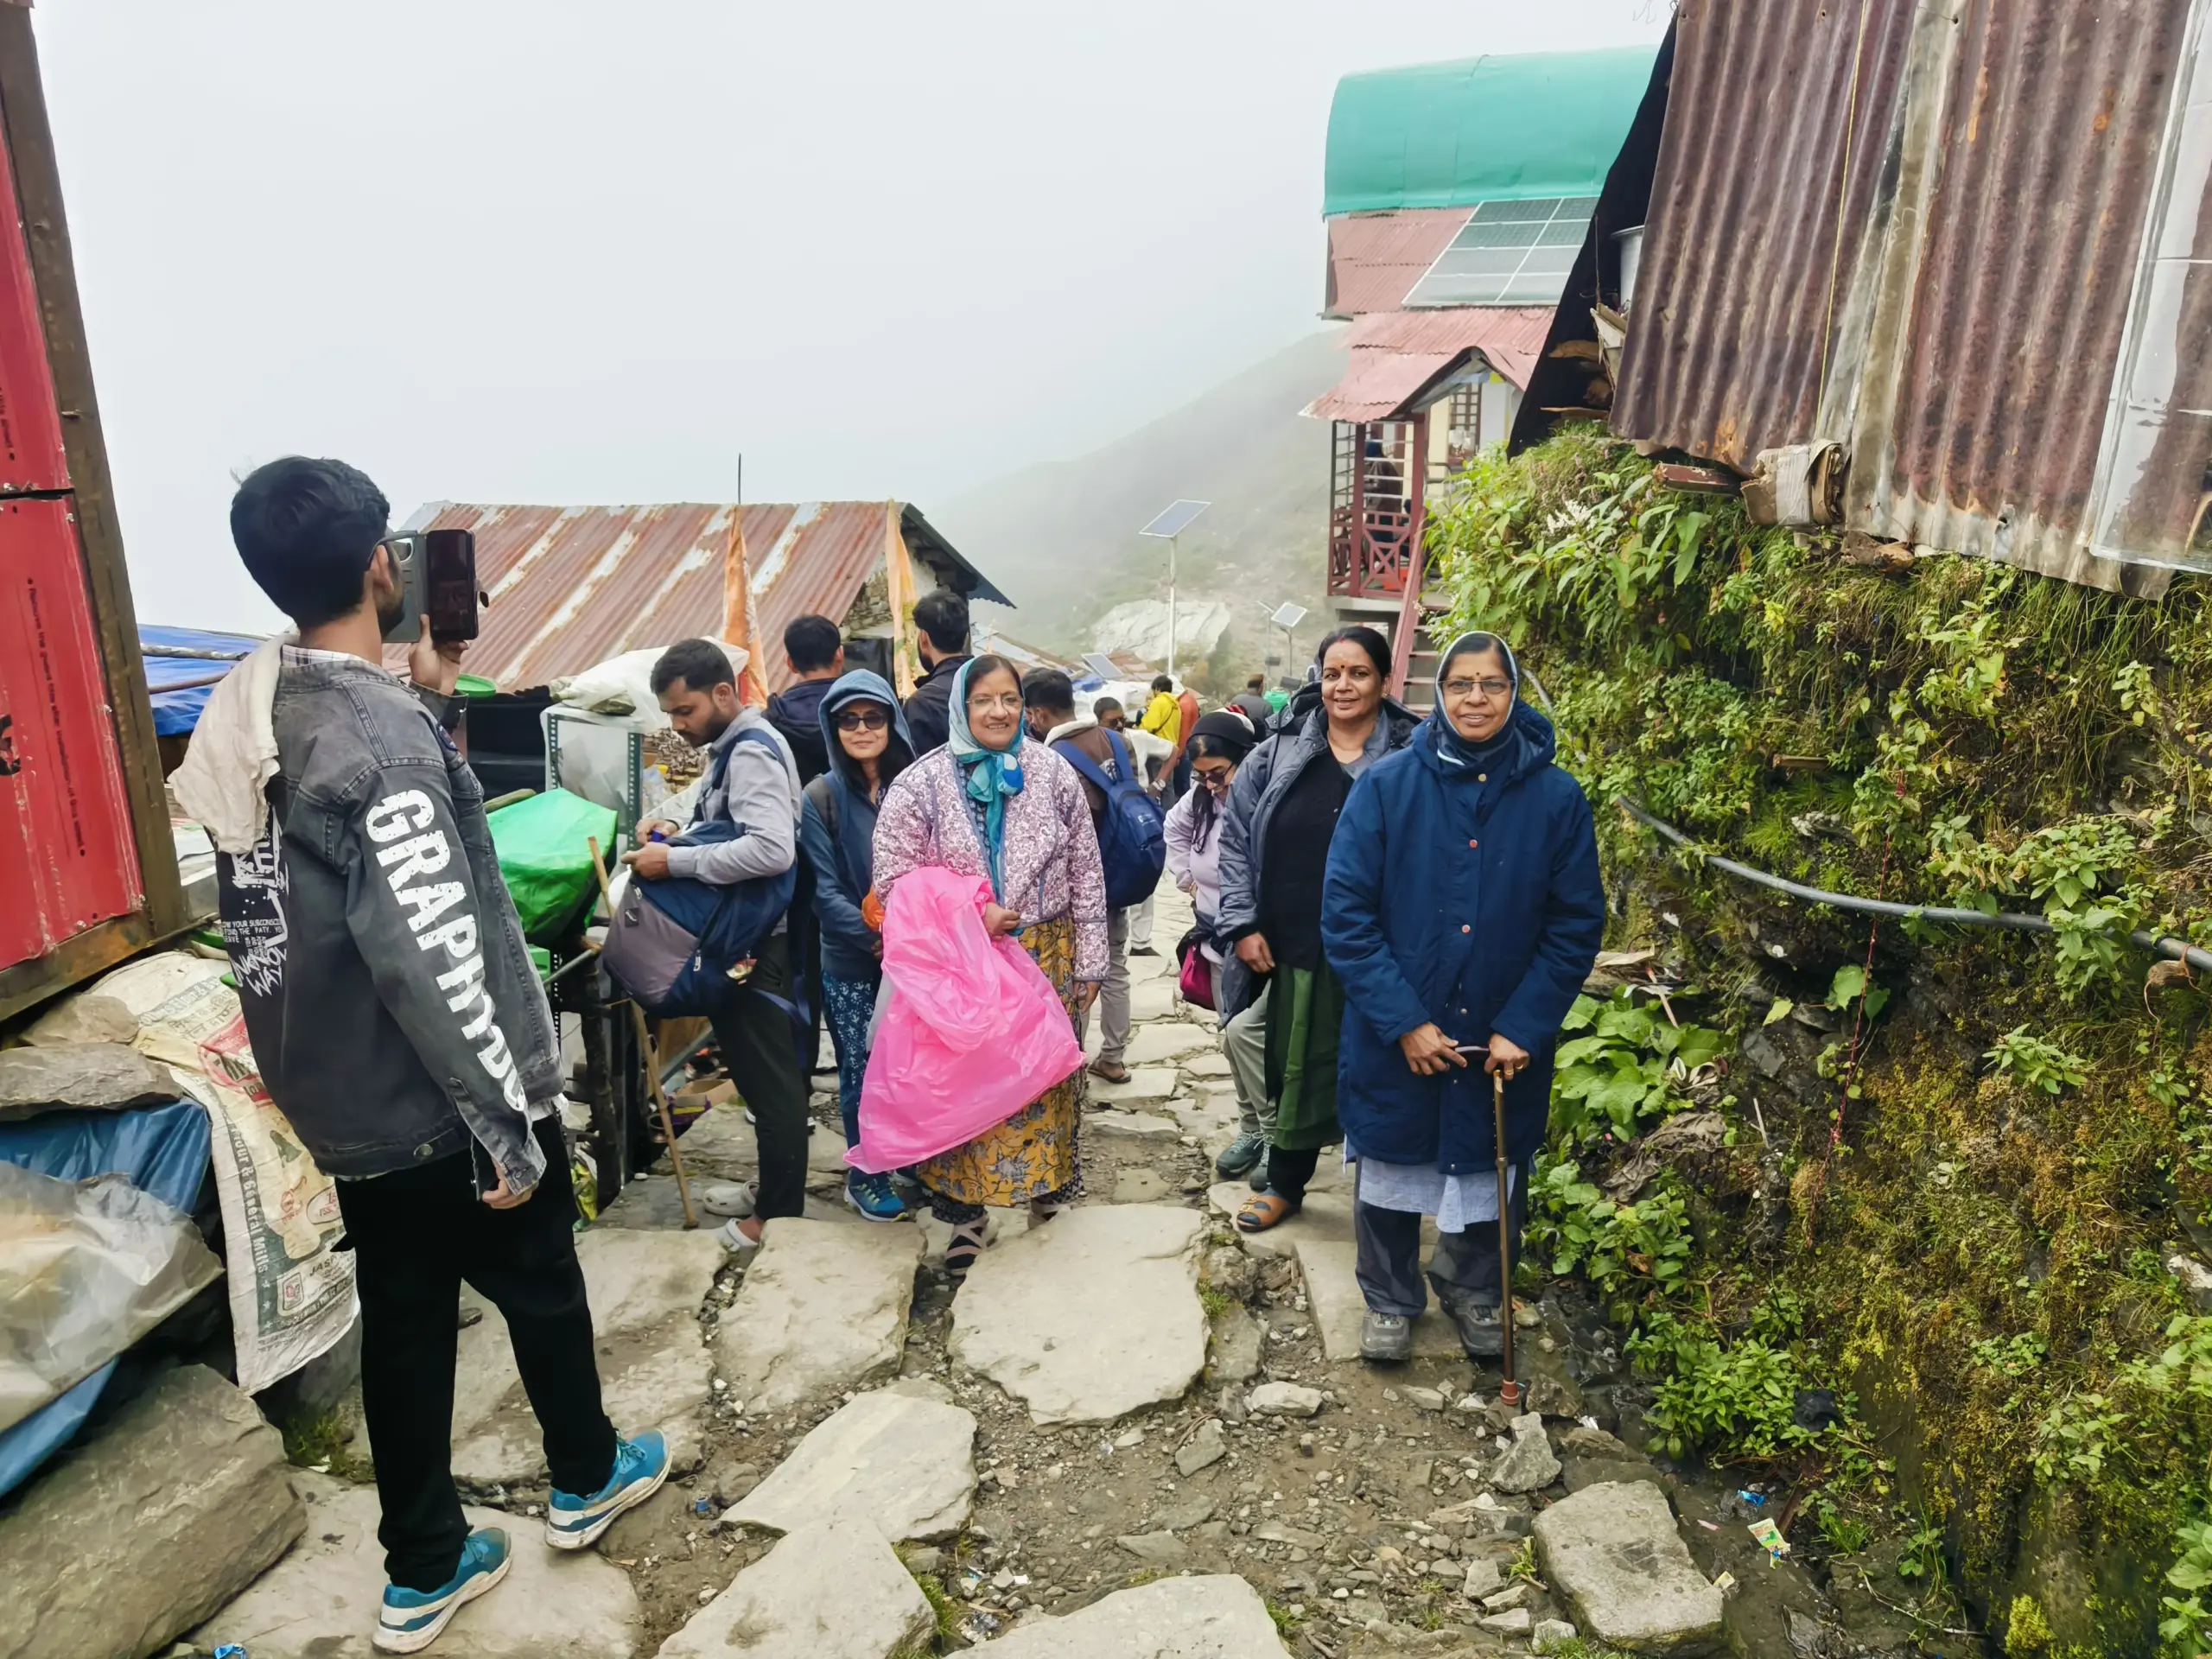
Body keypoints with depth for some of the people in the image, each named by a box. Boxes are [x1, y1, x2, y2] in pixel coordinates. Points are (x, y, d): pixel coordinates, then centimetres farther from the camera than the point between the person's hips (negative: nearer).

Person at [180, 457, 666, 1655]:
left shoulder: (248, 714, 2)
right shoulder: (380, 733, -26)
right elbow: (432, 958, -28)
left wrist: (426, 702, 11)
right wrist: (510, 1129, -21)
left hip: (342, 1100, 7)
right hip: (439, 1101, -7)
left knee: (403, 1316, 18)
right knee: (539, 1283, 16)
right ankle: (586, 1479, 39)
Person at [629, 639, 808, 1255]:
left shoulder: (752, 751, -20)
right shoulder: (731, 747, 12)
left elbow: (772, 849, -34)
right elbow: (705, 794, 29)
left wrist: (674, 862, -29)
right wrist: (668, 816, 6)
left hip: (757, 944, -10)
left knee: (771, 1079, 0)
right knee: (759, 1071, 20)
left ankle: (780, 1212, 12)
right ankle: (775, 1184, 33)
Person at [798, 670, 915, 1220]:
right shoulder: (822, 797, -4)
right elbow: (825, 890, -7)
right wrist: (877, 937, -18)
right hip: (851, 963, -1)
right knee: (863, 1072, 6)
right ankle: (865, 1176, 24)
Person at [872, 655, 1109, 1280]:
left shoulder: (1054, 774, 1)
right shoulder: (921, 784, -5)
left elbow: (1086, 873, 4)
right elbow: (893, 876, -6)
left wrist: (1088, 962, 4)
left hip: (1046, 955, 2)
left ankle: (1050, 1184, 30)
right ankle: (964, 1209, 18)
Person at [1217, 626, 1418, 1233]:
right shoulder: (1279, 754, 3)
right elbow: (1237, 840, 7)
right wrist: (1242, 923, -1)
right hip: (1290, 950, 2)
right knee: (1296, 1068, 15)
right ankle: (1286, 1179, 35)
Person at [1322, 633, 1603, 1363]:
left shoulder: (1557, 797, -7)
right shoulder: (1387, 784, -10)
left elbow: (1576, 925, -4)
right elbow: (1346, 912, -12)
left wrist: (1522, 1028, -11)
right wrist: (1404, 1021, -16)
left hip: (1505, 1039, 1)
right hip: (1395, 1036, -1)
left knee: (1489, 1167, 18)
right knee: (1392, 1167, 15)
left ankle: (1476, 1290, 46)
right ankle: (1390, 1300, 40)